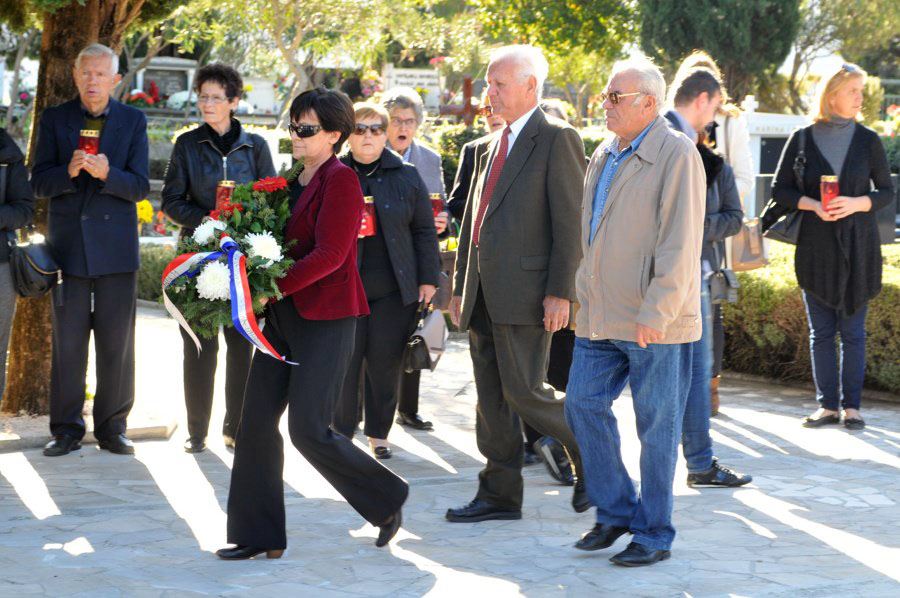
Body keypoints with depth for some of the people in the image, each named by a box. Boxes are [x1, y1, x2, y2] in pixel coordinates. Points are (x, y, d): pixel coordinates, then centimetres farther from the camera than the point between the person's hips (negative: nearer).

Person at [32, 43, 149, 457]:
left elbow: (140, 187, -2)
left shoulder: (133, 121, 5)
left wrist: (106, 173, -21)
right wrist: (69, 171, -20)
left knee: (116, 344, 3)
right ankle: (66, 430, 10)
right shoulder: (54, 119, 6)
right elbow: (39, 183, 0)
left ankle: (112, 428, 13)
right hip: (68, 245, 0)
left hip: (116, 246, 0)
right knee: (67, 344, 2)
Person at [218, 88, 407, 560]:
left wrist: (272, 288, -22)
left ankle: (387, 500, 13)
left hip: (325, 320, -9)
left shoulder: (341, 181, -11)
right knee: (257, 422, 4)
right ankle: (260, 536, 11)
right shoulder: (296, 182, 15)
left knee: (309, 430, -9)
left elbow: (328, 255, -19)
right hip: (283, 317, 9)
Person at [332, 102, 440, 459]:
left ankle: (378, 433, 16)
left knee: (385, 363, 2)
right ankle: (342, 431, 12)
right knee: (345, 362, -1)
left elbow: (424, 231, 9)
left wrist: (428, 279, 4)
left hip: (393, 290, 0)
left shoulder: (406, 177, 7)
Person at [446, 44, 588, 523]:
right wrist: (460, 286, 18)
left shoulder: (557, 140, -6)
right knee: (491, 399, 8)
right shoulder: (493, 146, 19)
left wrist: (560, 292, -17)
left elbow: (570, 221, -12)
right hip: (484, 295, 8)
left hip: (524, 293, -8)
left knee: (523, 391, -8)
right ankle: (499, 495, 14)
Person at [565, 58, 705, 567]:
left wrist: (656, 313, -20)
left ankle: (654, 534, 11)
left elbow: (680, 242, -16)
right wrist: (585, 297, 17)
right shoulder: (606, 155, 15)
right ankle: (616, 512, 20)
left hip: (655, 323, -8)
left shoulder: (676, 154, -11)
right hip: (602, 316, 8)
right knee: (584, 404, 6)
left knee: (657, 425, 1)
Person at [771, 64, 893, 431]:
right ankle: (827, 406, 11)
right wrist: (813, 205, -14)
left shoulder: (867, 140, 2)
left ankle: (851, 406, 7)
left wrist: (857, 203, -14)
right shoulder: (802, 140, 1)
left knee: (853, 331, 1)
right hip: (816, 248, 0)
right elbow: (780, 191, 4)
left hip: (858, 247, 0)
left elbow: (887, 191, 5)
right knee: (821, 332, 4)